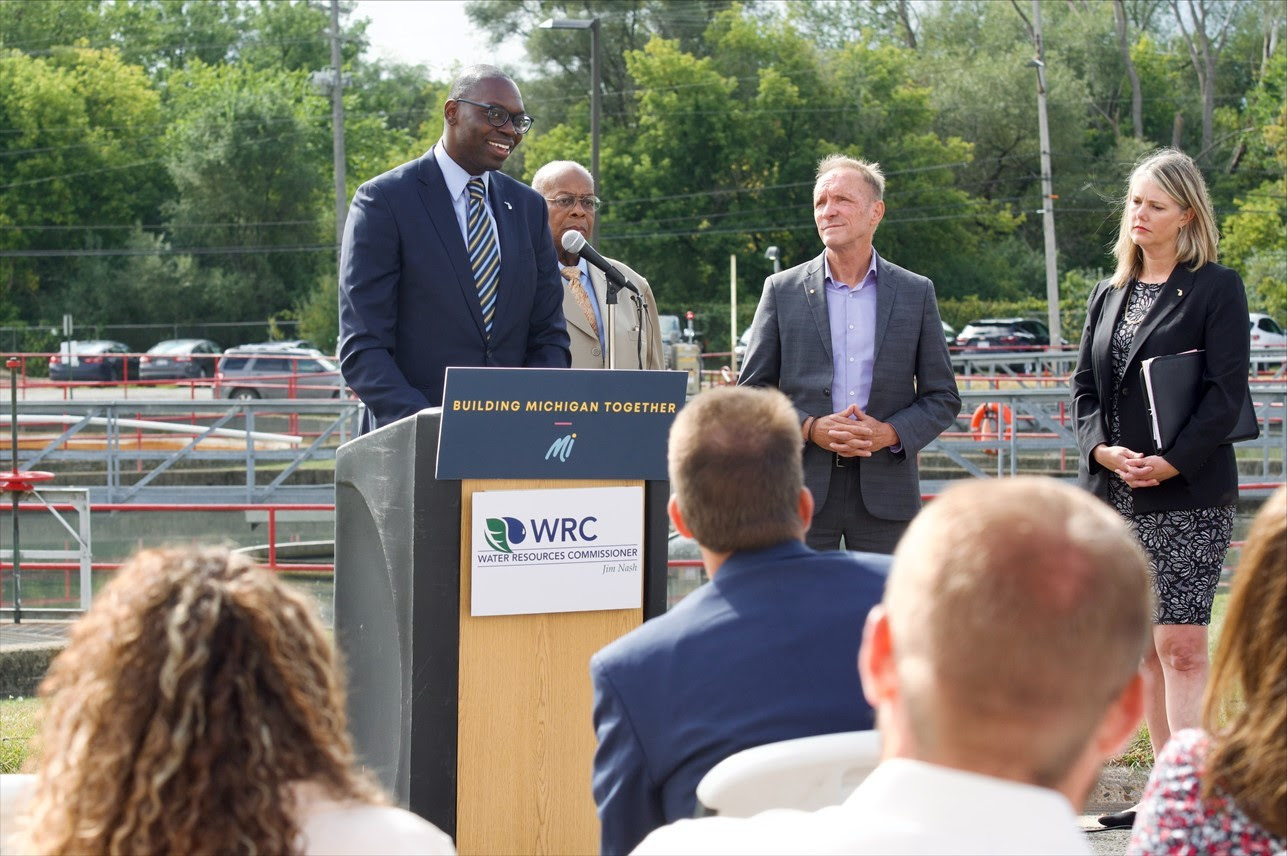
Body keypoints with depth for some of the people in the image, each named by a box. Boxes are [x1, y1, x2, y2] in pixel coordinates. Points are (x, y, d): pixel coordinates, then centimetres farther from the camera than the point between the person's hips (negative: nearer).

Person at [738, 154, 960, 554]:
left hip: (885, 491, 0)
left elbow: (943, 397, 9)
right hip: (803, 489, 0)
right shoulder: (782, 290, 8)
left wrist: (891, 433, -9)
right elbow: (751, 392, 7)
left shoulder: (916, 292, 9)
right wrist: (809, 428, -11)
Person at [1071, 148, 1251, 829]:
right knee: (1144, 646, 8)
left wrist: (1170, 464, -16)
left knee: (1180, 644, -11)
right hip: (1114, 493, 6)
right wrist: (1101, 448, -6)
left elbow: (1226, 391, -8)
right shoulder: (1108, 295, 16)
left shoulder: (1216, 289, -2)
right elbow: (1084, 385, 13)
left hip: (1188, 495, -6)